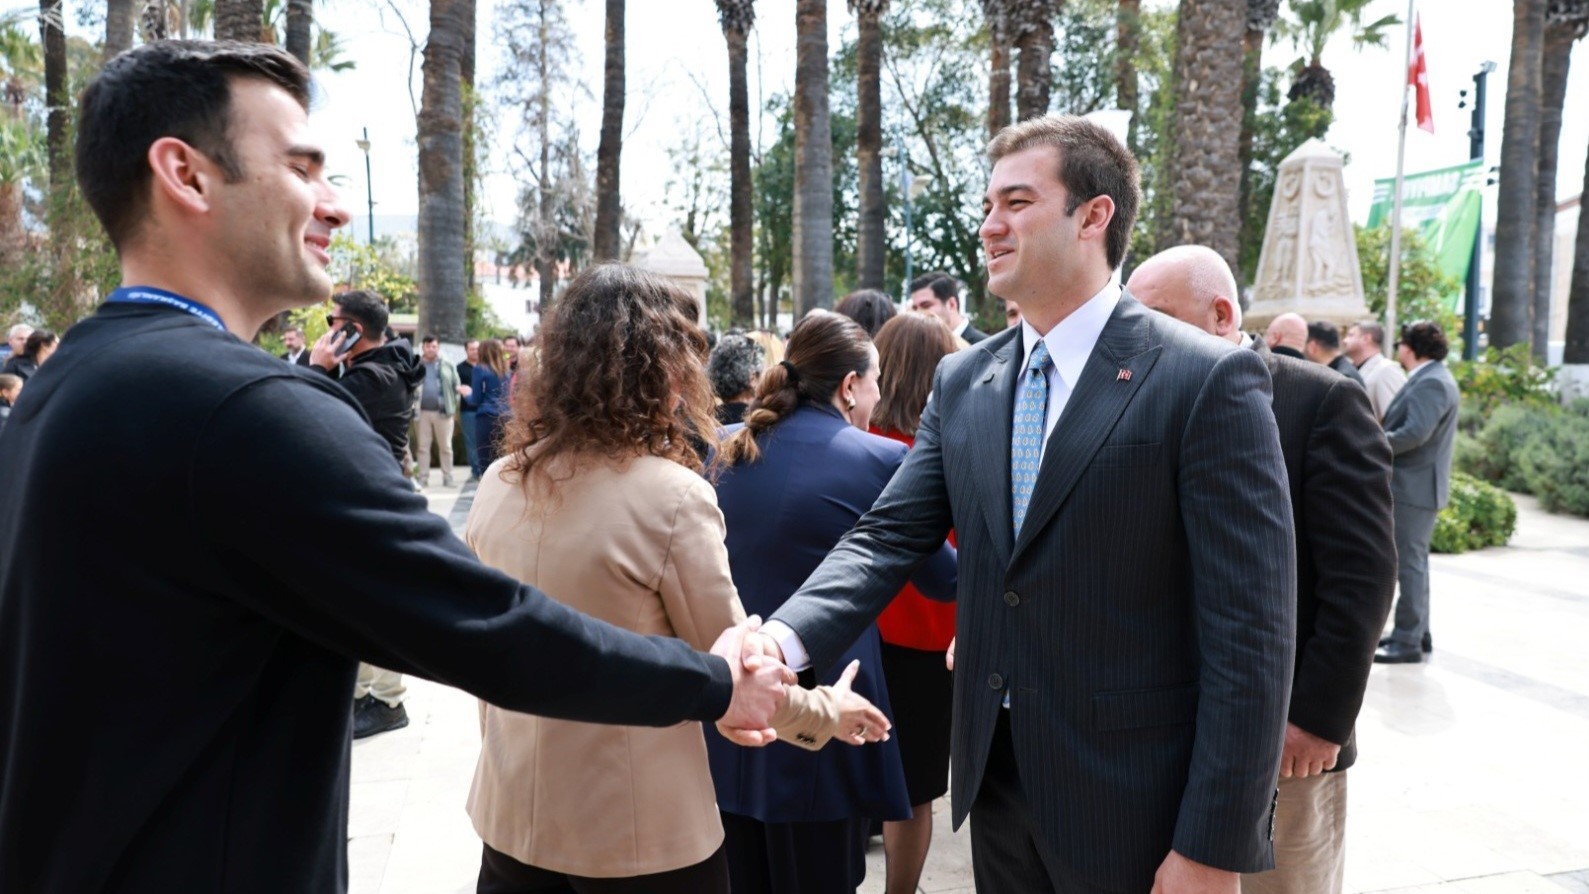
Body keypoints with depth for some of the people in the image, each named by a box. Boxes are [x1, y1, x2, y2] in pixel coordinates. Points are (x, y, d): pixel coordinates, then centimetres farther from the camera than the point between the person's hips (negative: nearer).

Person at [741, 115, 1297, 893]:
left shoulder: (1208, 381, -13)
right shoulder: (960, 382, 5)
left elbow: (1250, 630, -14)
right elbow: (888, 536, -2)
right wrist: (785, 637, -20)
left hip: (1133, 803, -5)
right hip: (995, 778, 6)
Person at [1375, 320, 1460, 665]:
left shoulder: (1432, 383, -18)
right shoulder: (1429, 379, 15)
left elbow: (1415, 433, -27)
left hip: (1415, 487, -11)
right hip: (1413, 485, 11)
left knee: (1410, 564, -5)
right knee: (1413, 562, 17)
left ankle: (1408, 642, 1)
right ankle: (1418, 633, 27)